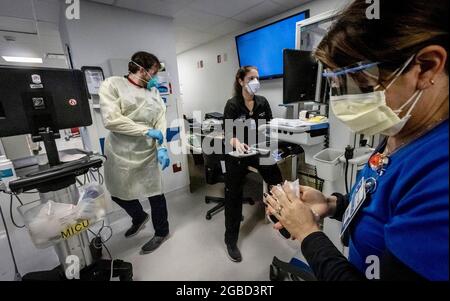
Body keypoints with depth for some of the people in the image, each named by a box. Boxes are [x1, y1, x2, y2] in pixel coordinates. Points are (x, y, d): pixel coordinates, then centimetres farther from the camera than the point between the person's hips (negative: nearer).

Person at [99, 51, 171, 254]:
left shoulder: (154, 92, 6)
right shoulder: (112, 84, -5)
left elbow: (161, 121, -4)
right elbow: (111, 120, -17)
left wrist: (162, 148, -19)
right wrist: (147, 131, -19)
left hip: (147, 153, 1)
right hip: (119, 153, 0)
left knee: (155, 193, 7)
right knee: (119, 193, 18)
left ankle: (161, 232, 32)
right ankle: (139, 218, 48)